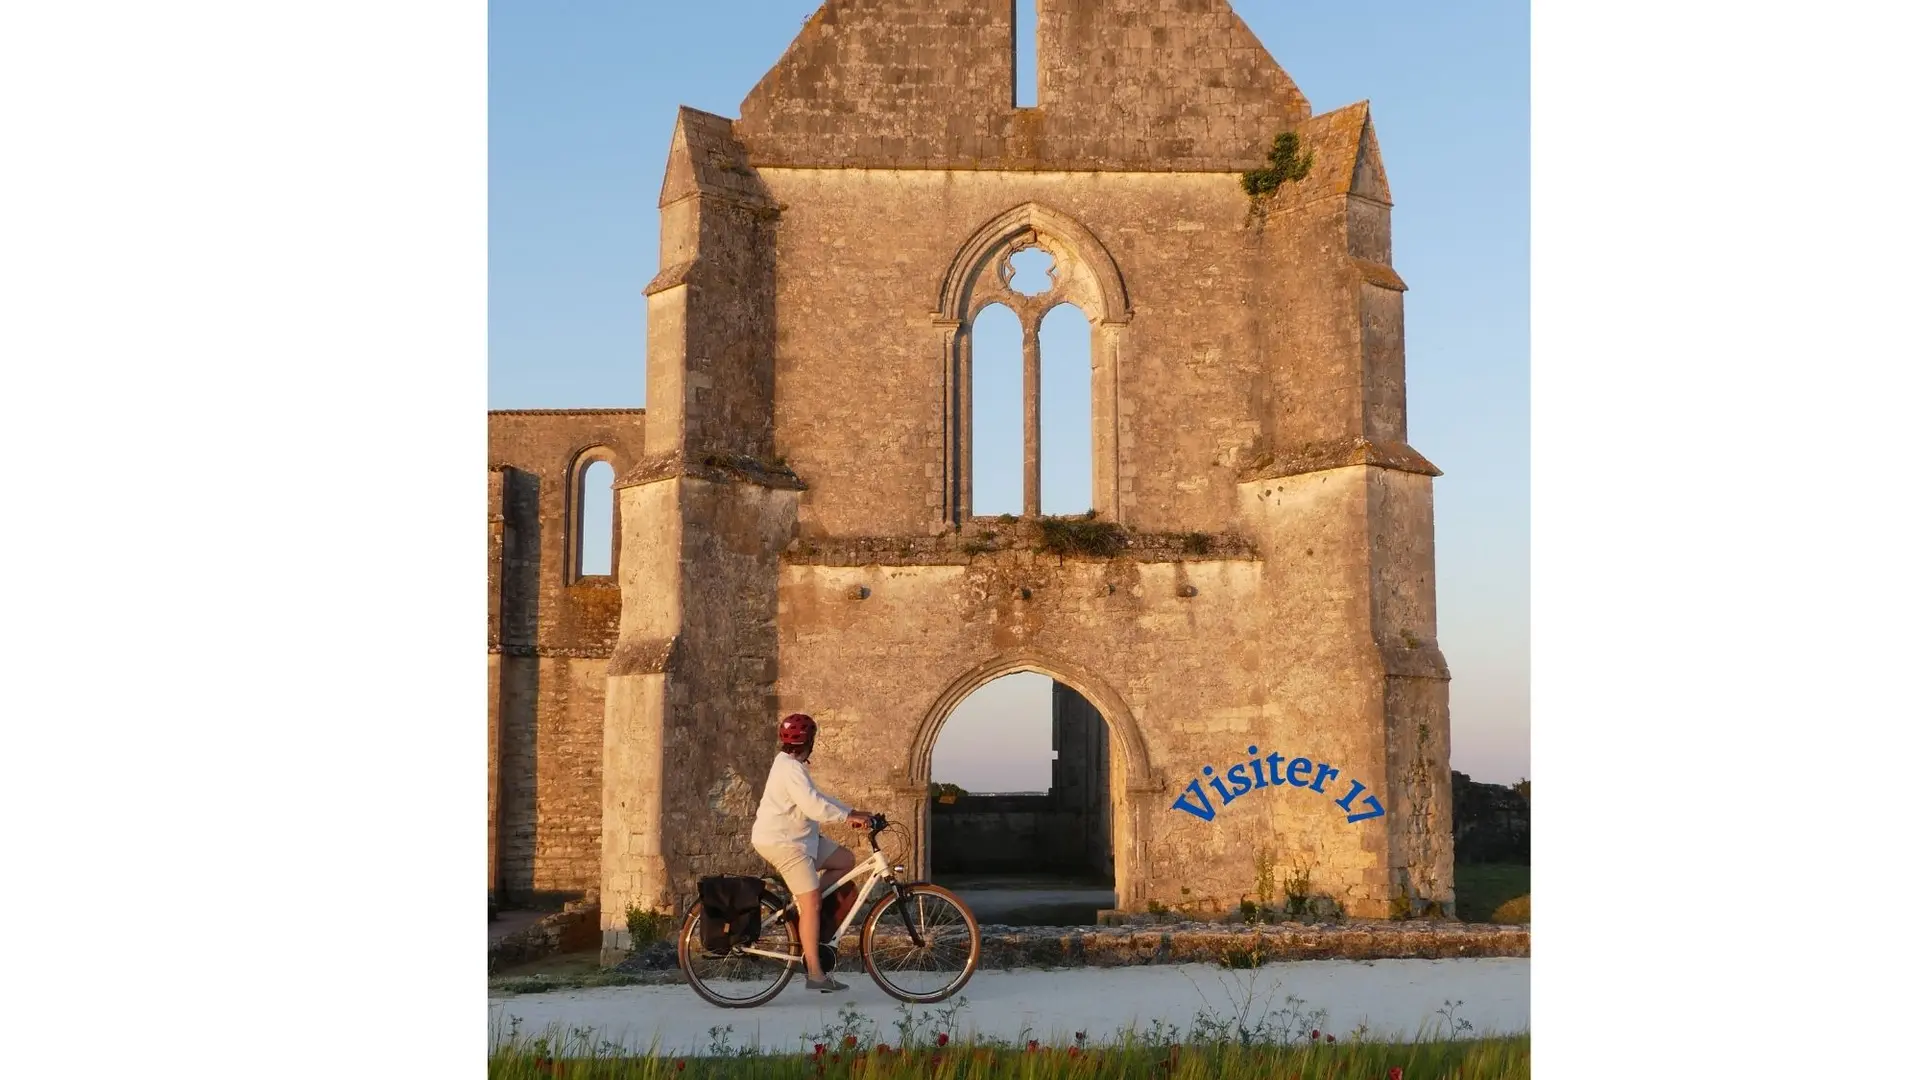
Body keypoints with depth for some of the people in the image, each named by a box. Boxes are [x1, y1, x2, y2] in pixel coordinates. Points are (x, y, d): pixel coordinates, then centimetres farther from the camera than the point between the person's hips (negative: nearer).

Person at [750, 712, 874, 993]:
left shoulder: (790, 765, 15)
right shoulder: (791, 769, -19)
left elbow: (817, 797, 17)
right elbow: (813, 805, -29)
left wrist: (852, 812, 10)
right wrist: (849, 816, -24)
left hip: (796, 837, 10)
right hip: (782, 842, -10)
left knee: (845, 860, 8)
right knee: (812, 904, -12)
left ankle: (802, 900, 8)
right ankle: (815, 974, -10)